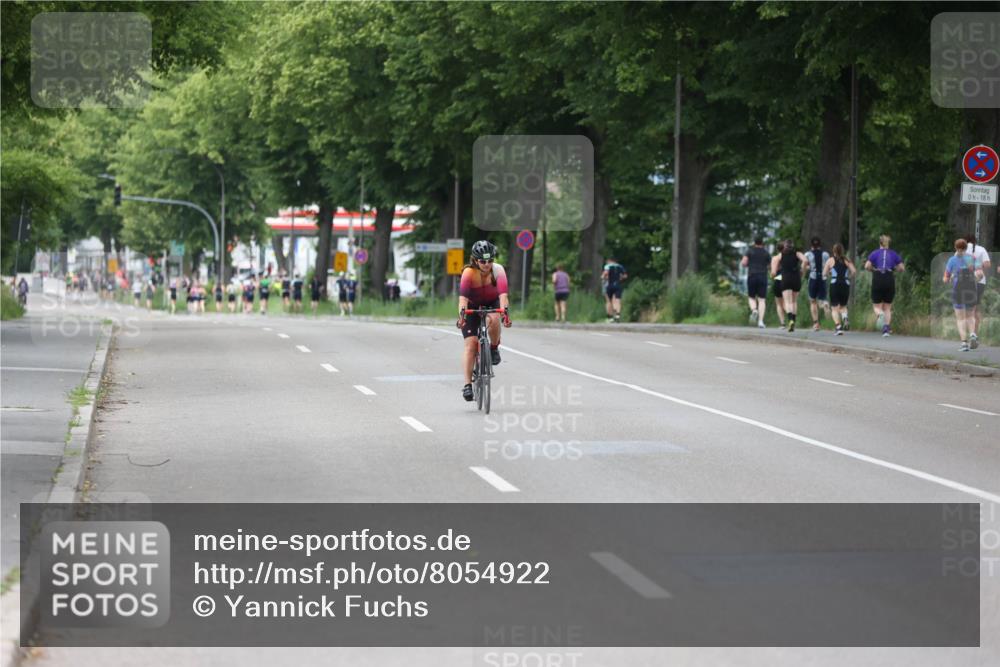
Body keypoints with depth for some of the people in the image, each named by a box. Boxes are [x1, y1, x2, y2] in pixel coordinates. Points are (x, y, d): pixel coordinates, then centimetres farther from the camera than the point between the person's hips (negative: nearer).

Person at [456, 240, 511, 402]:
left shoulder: (498, 270, -26)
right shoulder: (468, 273, -29)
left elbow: (503, 293, -39)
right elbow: (463, 296, -40)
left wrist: (505, 311, -55)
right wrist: (462, 314, -57)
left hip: (492, 303, 1)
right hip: (472, 305, -1)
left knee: (493, 320, -34)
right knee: (471, 343, -14)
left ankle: (494, 348, -5)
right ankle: (467, 385, -13)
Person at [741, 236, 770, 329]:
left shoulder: (749, 251, 2)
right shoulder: (766, 253, 6)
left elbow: (744, 263, -7)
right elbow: (770, 265, 12)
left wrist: (741, 263, 16)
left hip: (752, 277, 0)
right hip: (763, 277, 0)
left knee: (751, 298, 14)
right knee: (762, 300, 1)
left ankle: (754, 310, -19)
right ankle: (760, 321, -13)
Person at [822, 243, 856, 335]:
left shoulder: (830, 260, 6)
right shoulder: (847, 260, 9)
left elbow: (824, 274, 2)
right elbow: (854, 271, -3)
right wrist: (849, 277, 15)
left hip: (834, 284, -2)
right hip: (845, 285, 2)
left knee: (835, 308, 2)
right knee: (843, 306, 18)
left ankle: (838, 326, -15)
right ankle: (845, 318, -13)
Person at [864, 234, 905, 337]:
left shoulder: (875, 253, 4)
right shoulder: (894, 254, 7)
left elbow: (867, 266, -7)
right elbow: (902, 268, 1)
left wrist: (873, 270, 11)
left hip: (877, 280, -1)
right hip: (890, 280, 1)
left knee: (877, 305, 8)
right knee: (887, 307, 11)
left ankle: (879, 314, -27)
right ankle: (886, 328, -3)